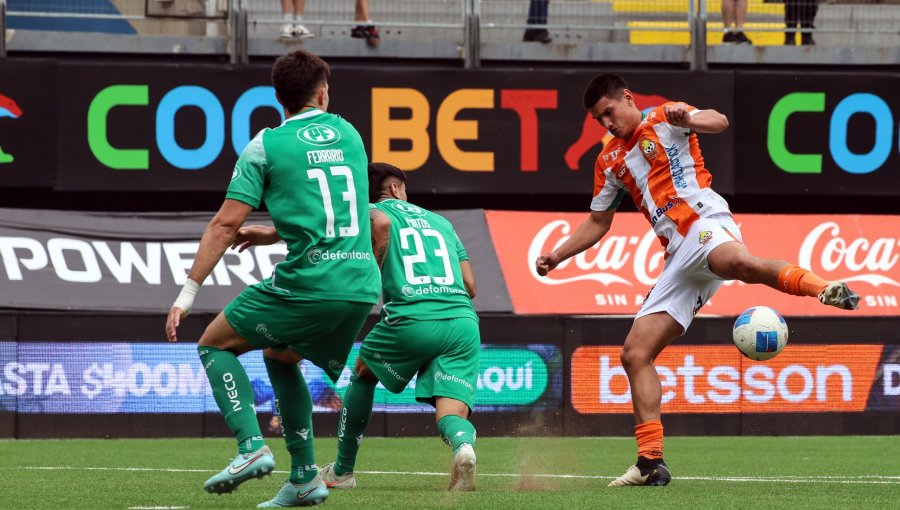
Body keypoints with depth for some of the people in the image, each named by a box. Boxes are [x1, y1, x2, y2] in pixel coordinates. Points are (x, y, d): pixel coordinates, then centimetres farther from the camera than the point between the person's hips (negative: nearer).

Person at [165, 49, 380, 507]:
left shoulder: (266, 145, 0)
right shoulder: (349, 135, 16)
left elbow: (226, 224, -4)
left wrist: (187, 294, -1)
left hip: (305, 282, -5)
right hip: (361, 287, 5)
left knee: (215, 345, 12)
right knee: (279, 357, 28)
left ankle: (251, 447, -8)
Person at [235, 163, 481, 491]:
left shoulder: (371, 210, 14)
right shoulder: (442, 223, 27)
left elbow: (380, 222, -14)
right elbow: (470, 286, 22)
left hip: (409, 319, -2)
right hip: (463, 321, 2)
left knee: (364, 373, 26)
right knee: (452, 413, -1)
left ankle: (342, 471, 32)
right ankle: (462, 444, -38)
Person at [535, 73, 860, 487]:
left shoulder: (663, 119, 8)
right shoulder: (609, 162, 25)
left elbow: (718, 122, -11)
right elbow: (597, 223, 34)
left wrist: (688, 119, -33)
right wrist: (557, 256, 23)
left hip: (705, 222, -7)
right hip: (679, 257, 7)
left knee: (736, 261, -46)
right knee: (635, 354, -1)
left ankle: (823, 289, -47)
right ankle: (650, 462, -2)